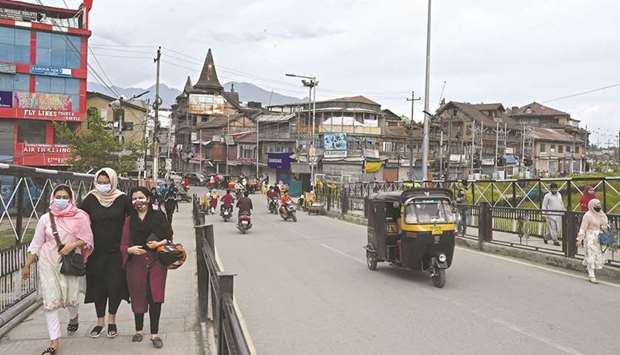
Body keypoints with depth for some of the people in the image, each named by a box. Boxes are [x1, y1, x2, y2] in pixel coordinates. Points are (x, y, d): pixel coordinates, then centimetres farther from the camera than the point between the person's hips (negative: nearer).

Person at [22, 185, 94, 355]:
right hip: (48, 263, 1)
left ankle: (73, 317, 43)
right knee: (50, 300, -2)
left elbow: (87, 239, 1)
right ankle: (54, 341, 5)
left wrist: (73, 244, -16)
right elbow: (36, 244, 6)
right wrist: (27, 265, 6)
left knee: (71, 297, 6)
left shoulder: (80, 216, -2)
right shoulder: (45, 218, 1)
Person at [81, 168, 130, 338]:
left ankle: (112, 320, 20)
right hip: (97, 251, 2)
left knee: (115, 285, 0)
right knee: (98, 286, 9)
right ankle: (100, 321, 24)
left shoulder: (122, 199, -5)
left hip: (117, 250, -1)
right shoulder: (90, 199, -1)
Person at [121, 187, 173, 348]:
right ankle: (138, 331, 30)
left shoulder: (158, 216, 3)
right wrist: (130, 249, -16)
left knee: (155, 298, -4)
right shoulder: (129, 220, 8)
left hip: (157, 261, -2)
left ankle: (154, 334, 9)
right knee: (138, 297, 10)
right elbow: (123, 244, 5)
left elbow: (169, 236, 3)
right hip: (136, 262, 2)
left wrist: (160, 243, -15)